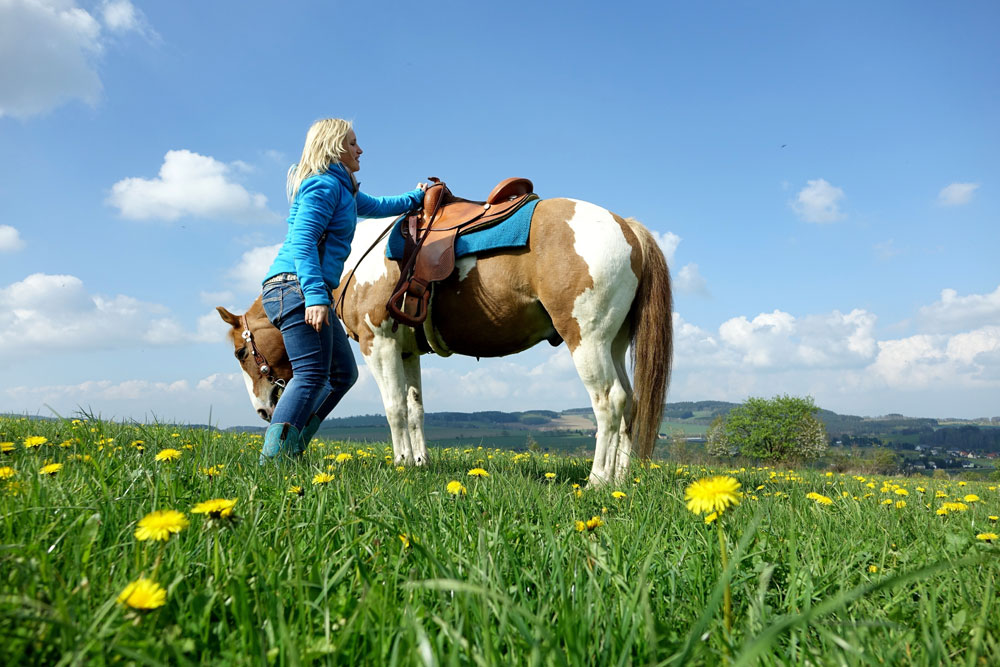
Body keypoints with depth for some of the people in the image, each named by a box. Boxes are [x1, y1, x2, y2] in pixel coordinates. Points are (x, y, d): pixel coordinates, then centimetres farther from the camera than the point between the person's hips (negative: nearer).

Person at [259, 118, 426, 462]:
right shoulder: (324, 185, -8)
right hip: (295, 286, -11)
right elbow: (302, 242, -19)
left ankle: (292, 447, 15)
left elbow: (377, 207, 43)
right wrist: (315, 295, -29)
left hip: (310, 291, 11)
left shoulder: (342, 188, 23)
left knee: (343, 372, 14)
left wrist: (415, 197, 50)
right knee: (312, 375, -16)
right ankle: (273, 457, -17)